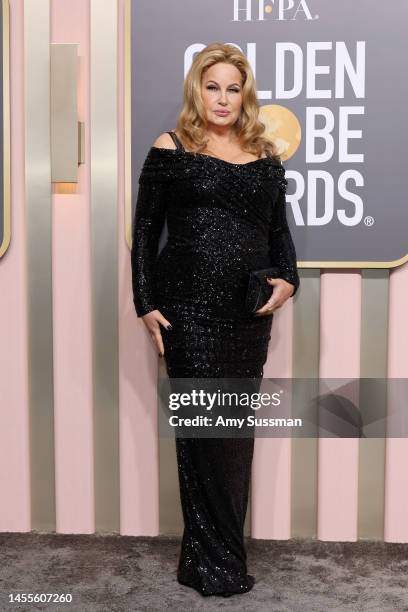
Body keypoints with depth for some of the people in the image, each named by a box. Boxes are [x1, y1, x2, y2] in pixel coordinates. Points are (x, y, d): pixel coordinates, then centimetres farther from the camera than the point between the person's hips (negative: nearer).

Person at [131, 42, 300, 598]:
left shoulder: (265, 156, 13)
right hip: (190, 309, -4)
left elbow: (280, 231, 17)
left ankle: (220, 553, 22)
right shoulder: (171, 149, 3)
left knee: (237, 428, 8)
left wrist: (289, 280, -1)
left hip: (250, 312, 4)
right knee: (205, 429, -4)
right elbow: (145, 232, 3)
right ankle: (216, 562, 10)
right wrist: (146, 303, -4)